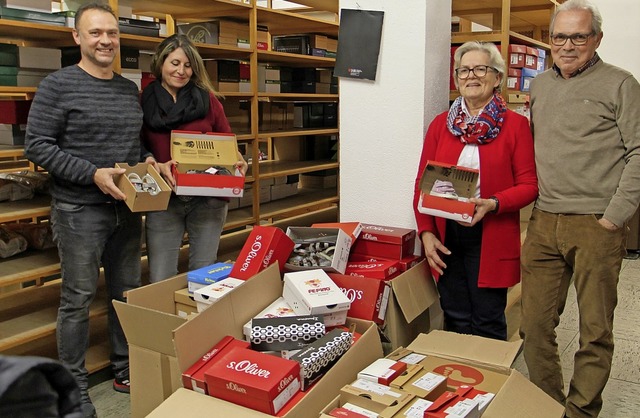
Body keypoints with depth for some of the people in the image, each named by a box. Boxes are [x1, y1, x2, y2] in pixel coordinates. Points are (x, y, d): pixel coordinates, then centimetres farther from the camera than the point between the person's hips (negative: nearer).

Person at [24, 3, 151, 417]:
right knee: (78, 298, 3)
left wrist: (149, 165, -1)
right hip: (80, 210, -6)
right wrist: (93, 174, -20)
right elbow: (37, 145, -11)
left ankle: (126, 372, 29)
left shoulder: (131, 90, 11)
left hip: (127, 208, 6)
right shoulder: (58, 85, -8)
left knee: (128, 293, 13)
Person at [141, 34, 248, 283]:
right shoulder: (144, 102, 5)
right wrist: (159, 167, -16)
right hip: (163, 199, 0)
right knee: (160, 280, 0)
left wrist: (239, 162, -12)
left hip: (207, 198, 0)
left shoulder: (207, 99, 6)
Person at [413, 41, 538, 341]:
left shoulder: (515, 125, 0)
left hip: (492, 240, -3)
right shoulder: (440, 124, 9)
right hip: (446, 238, 3)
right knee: (455, 321, 11)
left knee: (488, 323, 4)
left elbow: (529, 185, -3)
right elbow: (422, 183, 8)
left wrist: (493, 204, -21)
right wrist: (426, 232, -3)